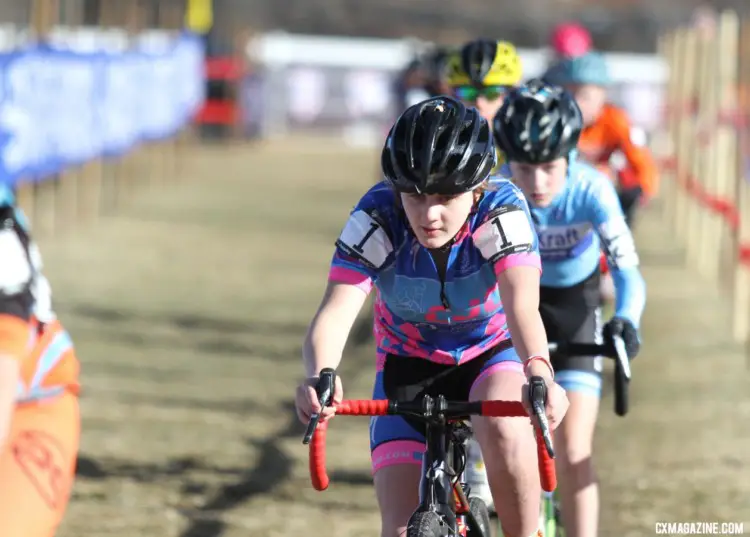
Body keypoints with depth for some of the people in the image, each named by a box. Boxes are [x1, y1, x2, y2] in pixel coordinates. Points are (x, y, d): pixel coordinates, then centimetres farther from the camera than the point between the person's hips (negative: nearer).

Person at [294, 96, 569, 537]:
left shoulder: (503, 213, -29)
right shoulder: (377, 219, -27)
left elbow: (523, 306, -43)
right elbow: (336, 311, -38)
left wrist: (539, 374, -65)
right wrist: (319, 377, -60)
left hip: (491, 356, -1)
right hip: (408, 367, 1)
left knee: (505, 431, -36)